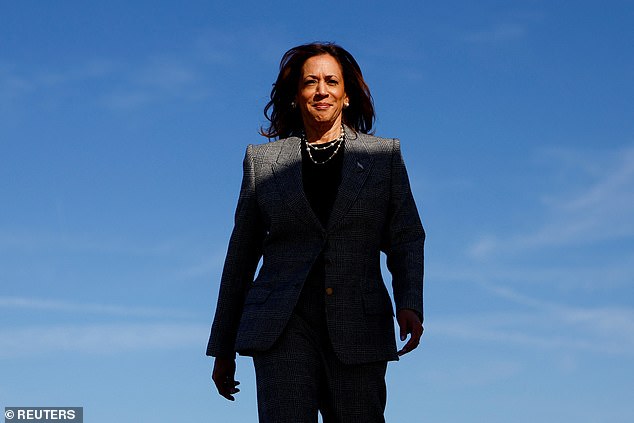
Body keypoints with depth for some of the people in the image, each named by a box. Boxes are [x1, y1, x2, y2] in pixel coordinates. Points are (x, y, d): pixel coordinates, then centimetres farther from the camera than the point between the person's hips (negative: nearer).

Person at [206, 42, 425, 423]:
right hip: (283, 326, -1)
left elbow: (406, 238, 7)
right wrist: (223, 348, 15)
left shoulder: (384, 155, 12)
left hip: (357, 330, 1)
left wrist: (410, 305, -13)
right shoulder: (263, 159, 12)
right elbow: (242, 256, 15)